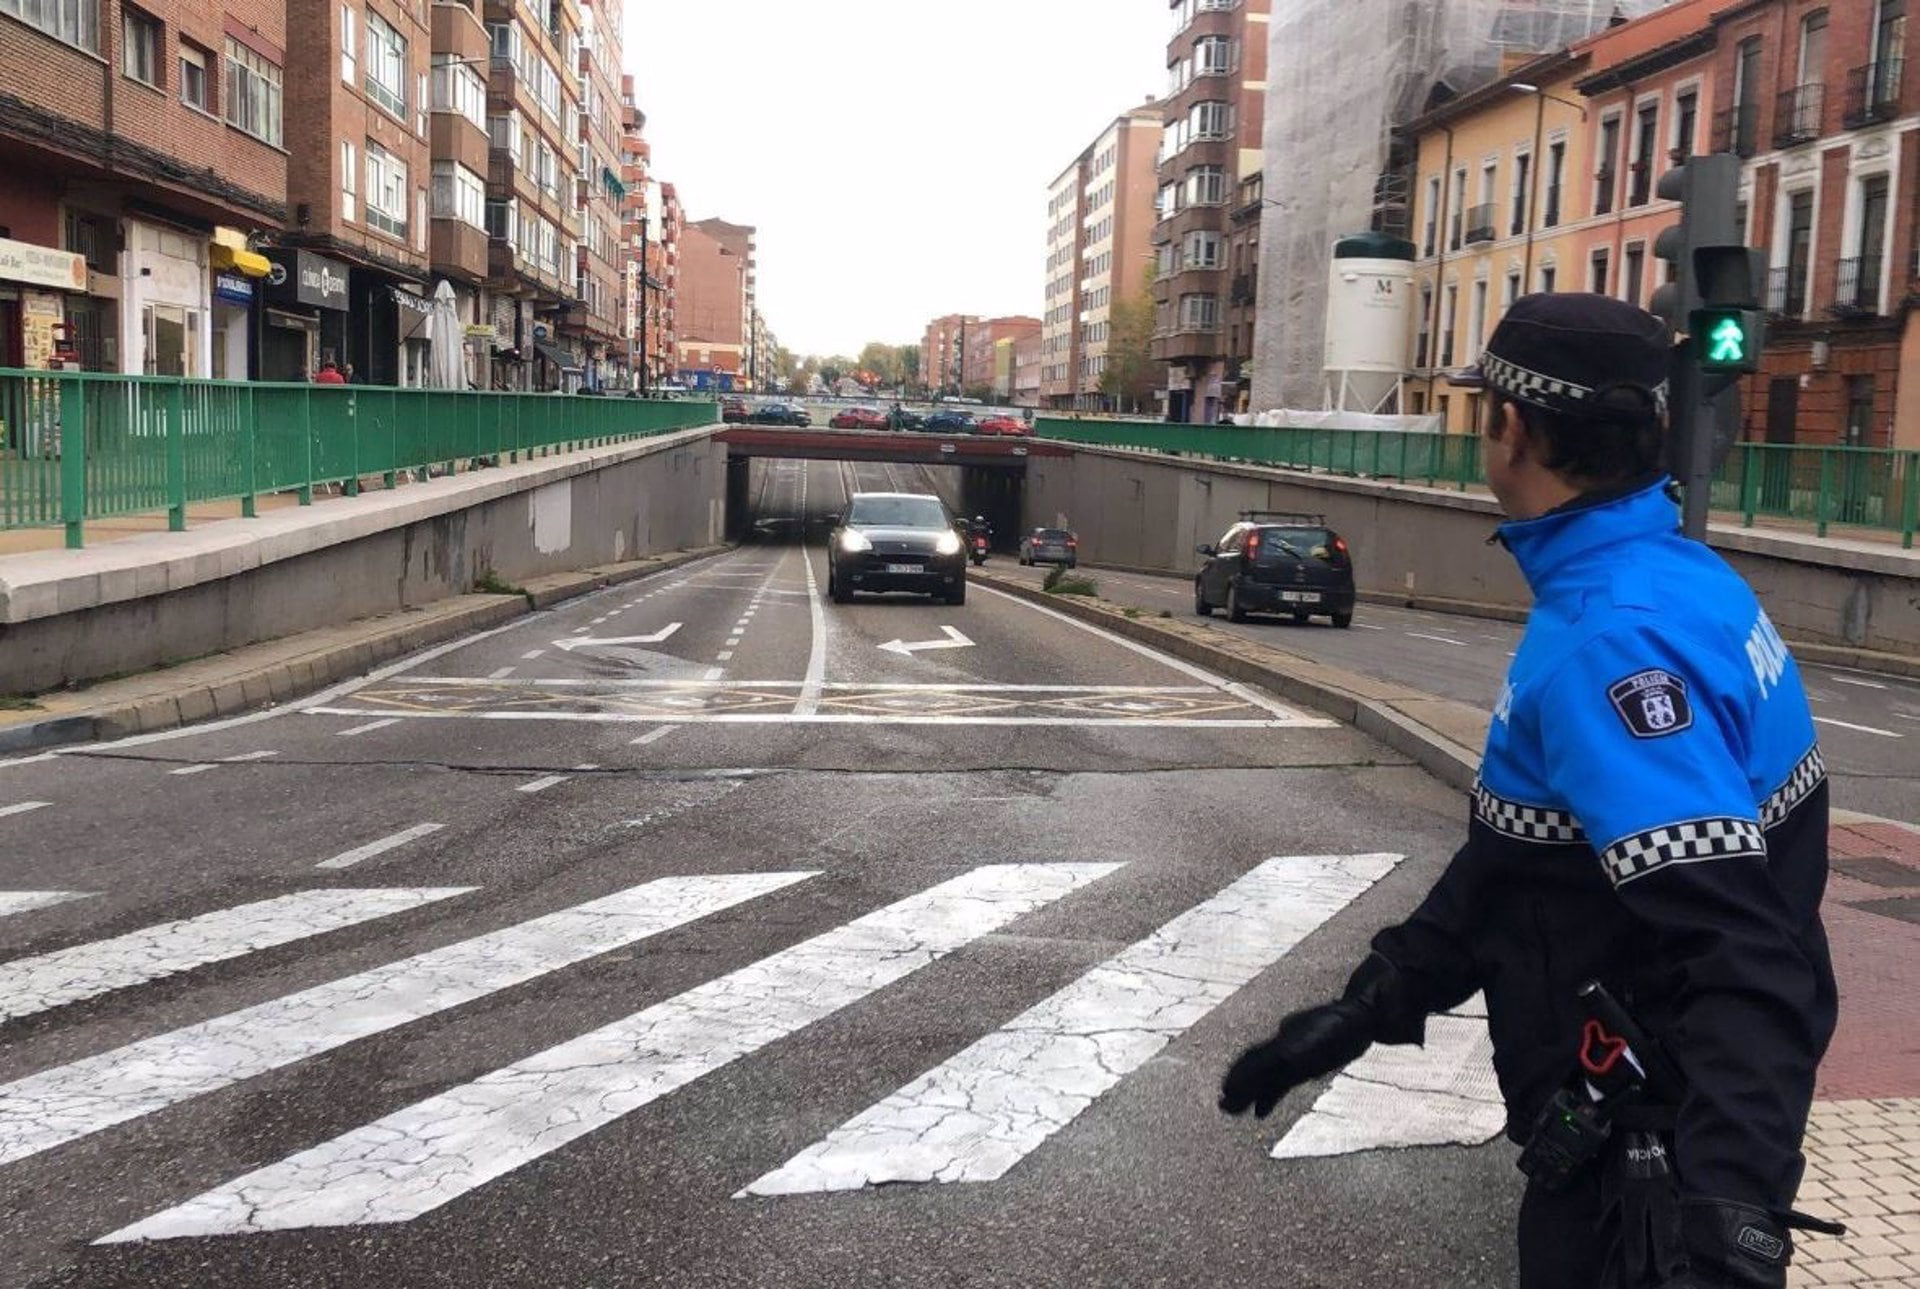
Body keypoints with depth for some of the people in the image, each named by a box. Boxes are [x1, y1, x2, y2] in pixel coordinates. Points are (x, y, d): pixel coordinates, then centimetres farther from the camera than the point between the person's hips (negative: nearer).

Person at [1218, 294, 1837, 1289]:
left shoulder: (1611, 638, -28)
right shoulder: (1669, 573, 4)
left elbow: (1742, 960, -34)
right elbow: (1519, 855, 8)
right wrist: (1371, 1002, 8)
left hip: (1651, 1156, -9)